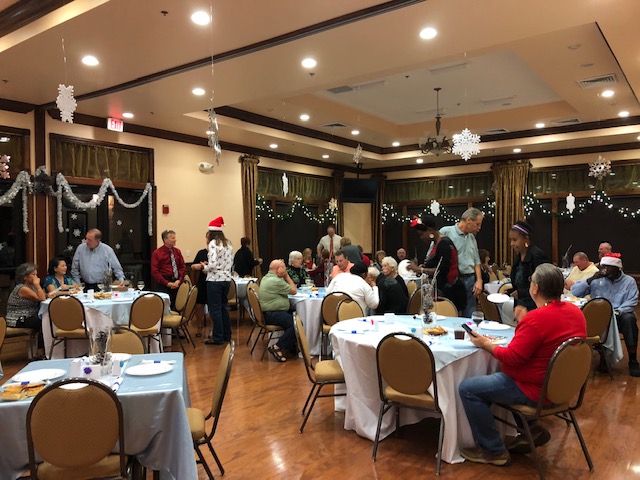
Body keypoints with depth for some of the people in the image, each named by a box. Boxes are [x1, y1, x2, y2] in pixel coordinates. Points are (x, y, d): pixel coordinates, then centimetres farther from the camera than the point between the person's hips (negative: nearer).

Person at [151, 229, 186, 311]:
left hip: (177, 283, 4)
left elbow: (183, 266, 10)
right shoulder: (157, 253, -1)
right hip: (163, 284, -4)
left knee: (176, 307, 0)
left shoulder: (177, 251, 11)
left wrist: (179, 280, -6)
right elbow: (154, 272, -6)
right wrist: (167, 283, -13)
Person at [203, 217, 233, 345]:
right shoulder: (228, 243, 10)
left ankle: (218, 337, 5)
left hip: (215, 280, -7)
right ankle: (226, 334, 24)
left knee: (215, 308, 0)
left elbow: (213, 264, -20)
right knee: (224, 307, 17)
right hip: (226, 278, 8)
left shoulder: (213, 243, -12)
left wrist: (204, 267, -2)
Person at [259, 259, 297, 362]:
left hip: (268, 312, 11)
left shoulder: (266, 277, 15)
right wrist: (286, 276, -1)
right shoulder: (276, 281, -18)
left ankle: (291, 346, 16)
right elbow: (294, 291, -7)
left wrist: (285, 277, 10)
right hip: (272, 315, -11)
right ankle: (277, 348, -17)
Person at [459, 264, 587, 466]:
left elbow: (512, 358, -23)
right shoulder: (575, 311, 0)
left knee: (467, 388, -5)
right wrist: (524, 322, 10)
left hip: (536, 390, -9)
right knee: (497, 375, 30)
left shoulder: (537, 318, -28)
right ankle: (531, 429, 24)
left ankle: (493, 451, 5)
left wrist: (486, 345, -8)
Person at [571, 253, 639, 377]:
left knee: (629, 318, -35)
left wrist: (616, 312, -23)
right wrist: (591, 279, -9)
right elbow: (574, 292, 1)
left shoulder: (629, 281, 7)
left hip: (620, 316, 0)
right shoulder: (597, 280, 8)